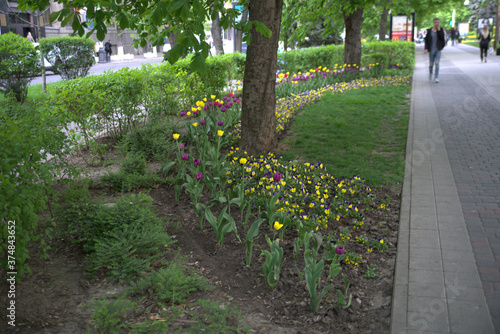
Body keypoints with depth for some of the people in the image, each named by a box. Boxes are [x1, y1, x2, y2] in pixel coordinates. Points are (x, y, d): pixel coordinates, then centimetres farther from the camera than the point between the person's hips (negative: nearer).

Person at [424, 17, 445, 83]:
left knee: (437, 63, -12)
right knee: (431, 64, 8)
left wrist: (439, 30, -16)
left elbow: (442, 38, -12)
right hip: (431, 50, 1)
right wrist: (426, 48, -10)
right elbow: (426, 40, 1)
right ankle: (430, 73, 39)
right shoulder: (429, 30, 0)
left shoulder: (441, 30, 1)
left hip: (438, 49, -1)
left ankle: (436, 78, -8)